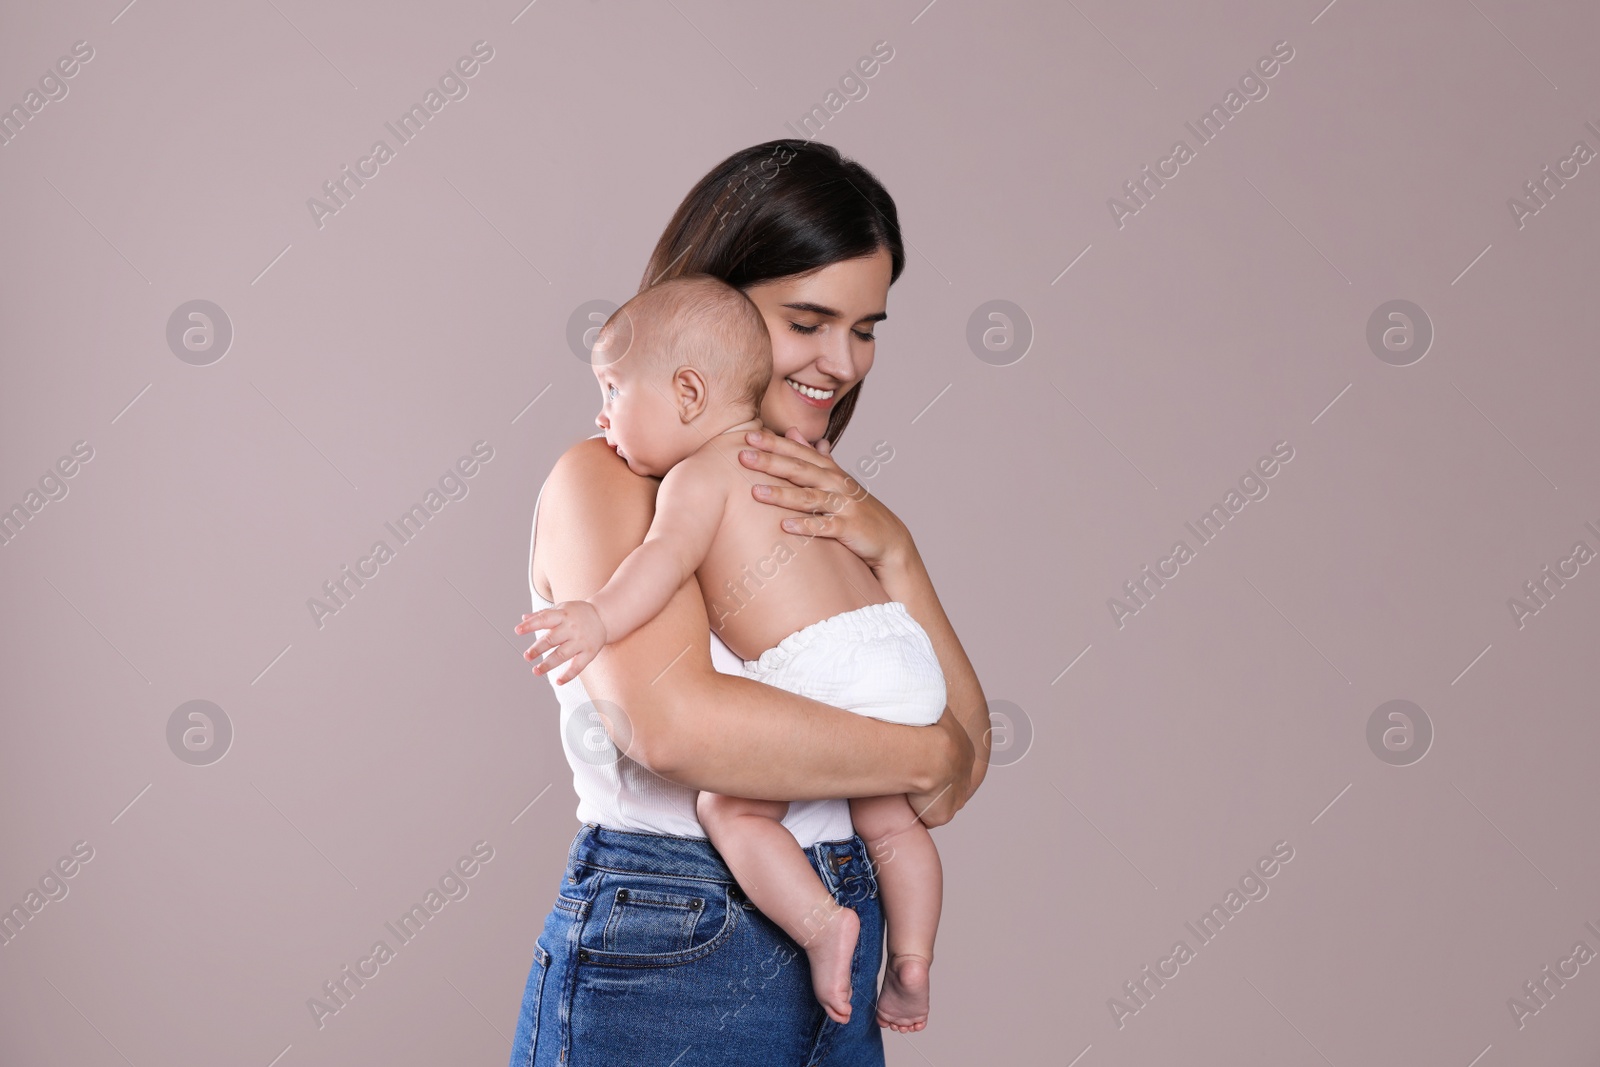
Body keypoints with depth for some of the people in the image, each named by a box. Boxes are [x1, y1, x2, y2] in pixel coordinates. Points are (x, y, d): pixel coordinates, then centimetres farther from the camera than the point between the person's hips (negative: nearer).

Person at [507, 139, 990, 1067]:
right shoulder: (609, 481, -8)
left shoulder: (831, 505, 11)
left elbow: (953, 784, 3)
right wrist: (921, 754, -14)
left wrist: (893, 552, -9)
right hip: (660, 968, -6)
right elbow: (674, 721, -26)